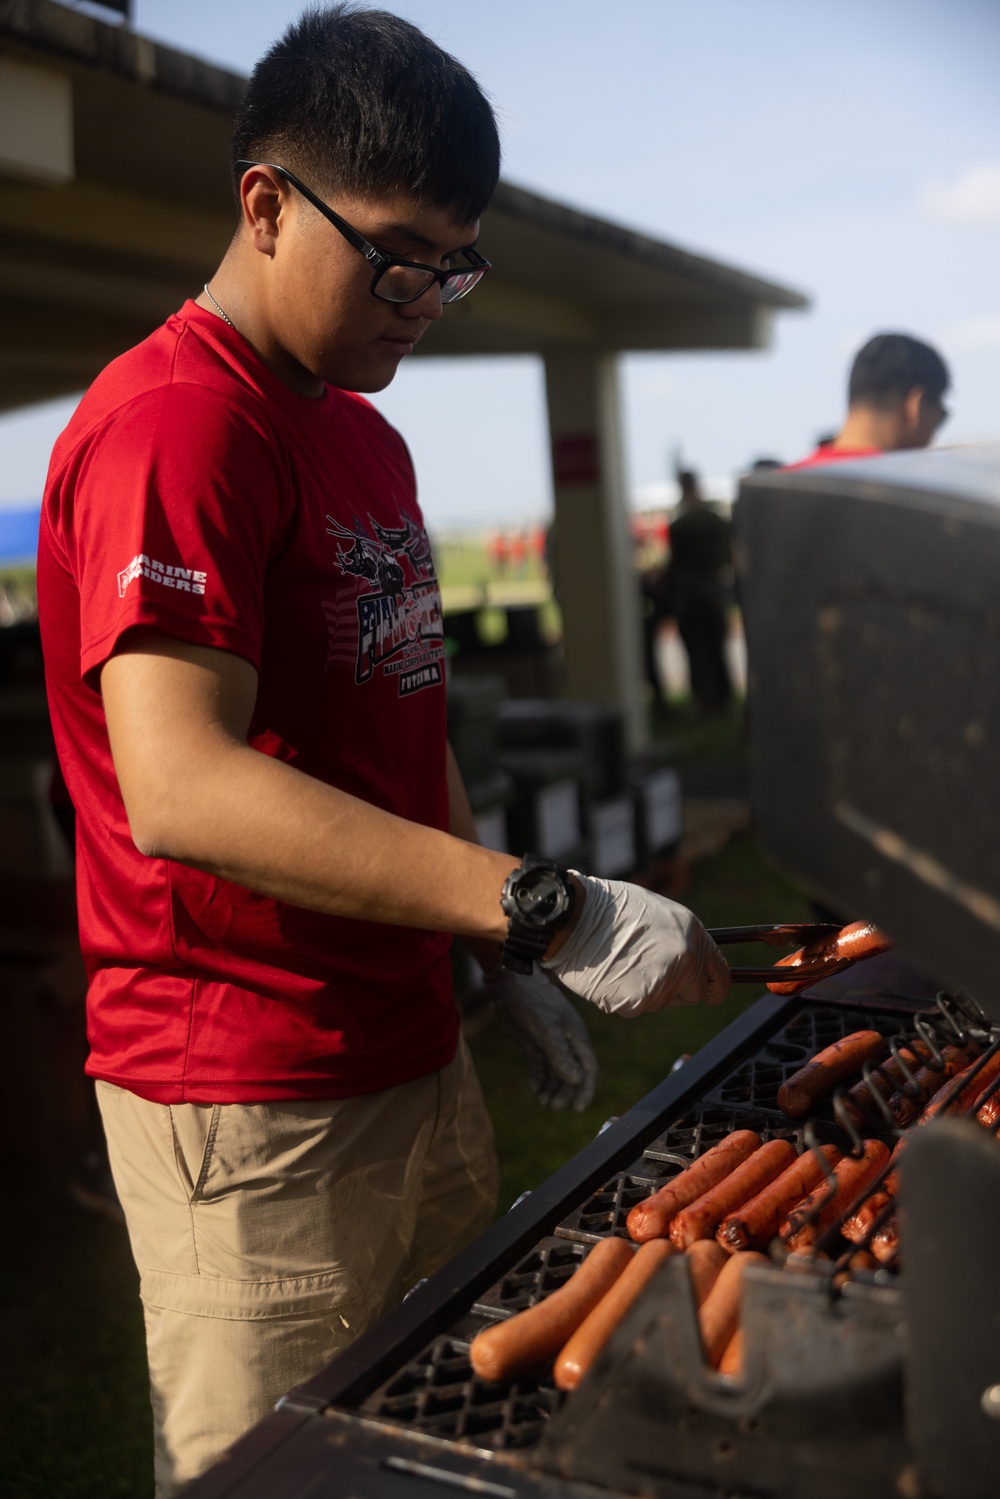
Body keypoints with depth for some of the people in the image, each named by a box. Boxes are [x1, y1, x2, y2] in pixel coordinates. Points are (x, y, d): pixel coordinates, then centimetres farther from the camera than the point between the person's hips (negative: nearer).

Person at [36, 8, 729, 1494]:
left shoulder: (368, 438, 15)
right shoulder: (171, 422, -16)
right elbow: (180, 789, -29)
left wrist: (506, 970, 15)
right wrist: (549, 911, -29)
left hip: (414, 1056, 9)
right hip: (251, 1105, -8)